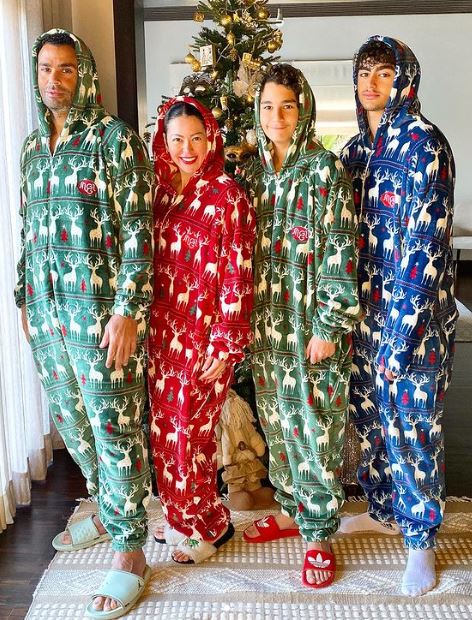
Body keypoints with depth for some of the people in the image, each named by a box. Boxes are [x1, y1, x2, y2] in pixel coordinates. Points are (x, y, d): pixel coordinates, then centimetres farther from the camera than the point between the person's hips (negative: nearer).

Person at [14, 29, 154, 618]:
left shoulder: (114, 138, -5)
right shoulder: (32, 147, 16)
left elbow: (137, 229, -11)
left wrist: (127, 309, -18)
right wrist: (24, 298, 18)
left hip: (99, 307, -7)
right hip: (45, 309, 7)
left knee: (114, 426, -1)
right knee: (71, 420, 16)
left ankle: (129, 551, 13)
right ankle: (107, 510, 38)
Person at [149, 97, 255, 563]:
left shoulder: (226, 195, -9)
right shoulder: (162, 192, 9)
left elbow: (237, 274, -12)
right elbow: (153, 264, 14)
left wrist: (225, 344, -14)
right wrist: (148, 327, 12)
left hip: (204, 334, -6)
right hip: (163, 331, 6)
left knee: (189, 431, 1)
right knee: (165, 428, 13)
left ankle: (209, 525, 24)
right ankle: (181, 517, 33)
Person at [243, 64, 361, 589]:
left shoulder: (324, 169, -8)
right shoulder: (256, 171, 9)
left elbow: (340, 250, -12)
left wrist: (329, 326, -16)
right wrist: (249, 319, 11)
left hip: (312, 323, -6)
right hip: (266, 323, 6)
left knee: (314, 426, 2)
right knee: (277, 420, 15)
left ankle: (319, 535, 18)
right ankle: (289, 510, 34)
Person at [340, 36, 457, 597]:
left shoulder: (422, 144, -12)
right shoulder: (355, 148, 9)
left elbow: (427, 244, -18)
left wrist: (400, 332, -21)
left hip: (412, 313, -7)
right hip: (364, 309, 7)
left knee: (411, 423, 4)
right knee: (370, 414, 17)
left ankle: (421, 539, 23)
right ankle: (383, 508, 38)